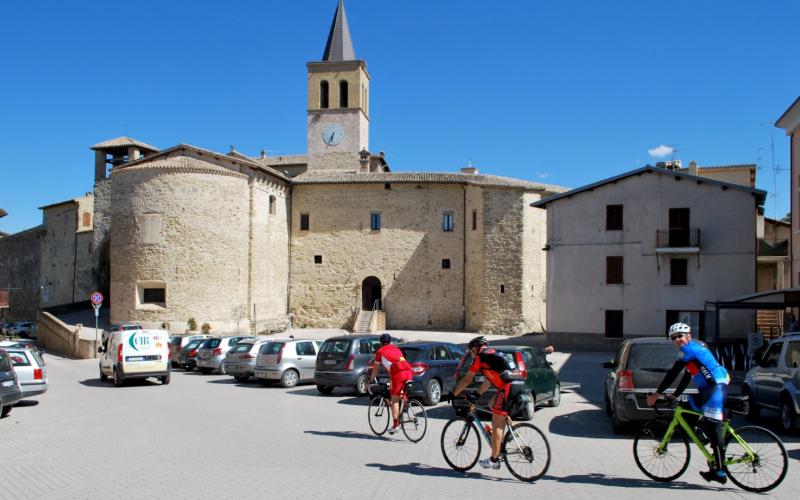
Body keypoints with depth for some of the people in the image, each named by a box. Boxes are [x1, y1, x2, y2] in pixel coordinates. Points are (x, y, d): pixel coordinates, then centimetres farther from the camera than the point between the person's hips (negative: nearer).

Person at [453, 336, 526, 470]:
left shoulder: (480, 357, 6)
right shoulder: (494, 354, 30)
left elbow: (467, 380, 9)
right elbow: (489, 380, 37)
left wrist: (454, 393, 20)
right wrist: (476, 394, 42)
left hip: (509, 386, -9)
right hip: (520, 384, 9)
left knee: (497, 424, -1)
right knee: (492, 403, 26)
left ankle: (493, 460, 4)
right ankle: (501, 440, 23)